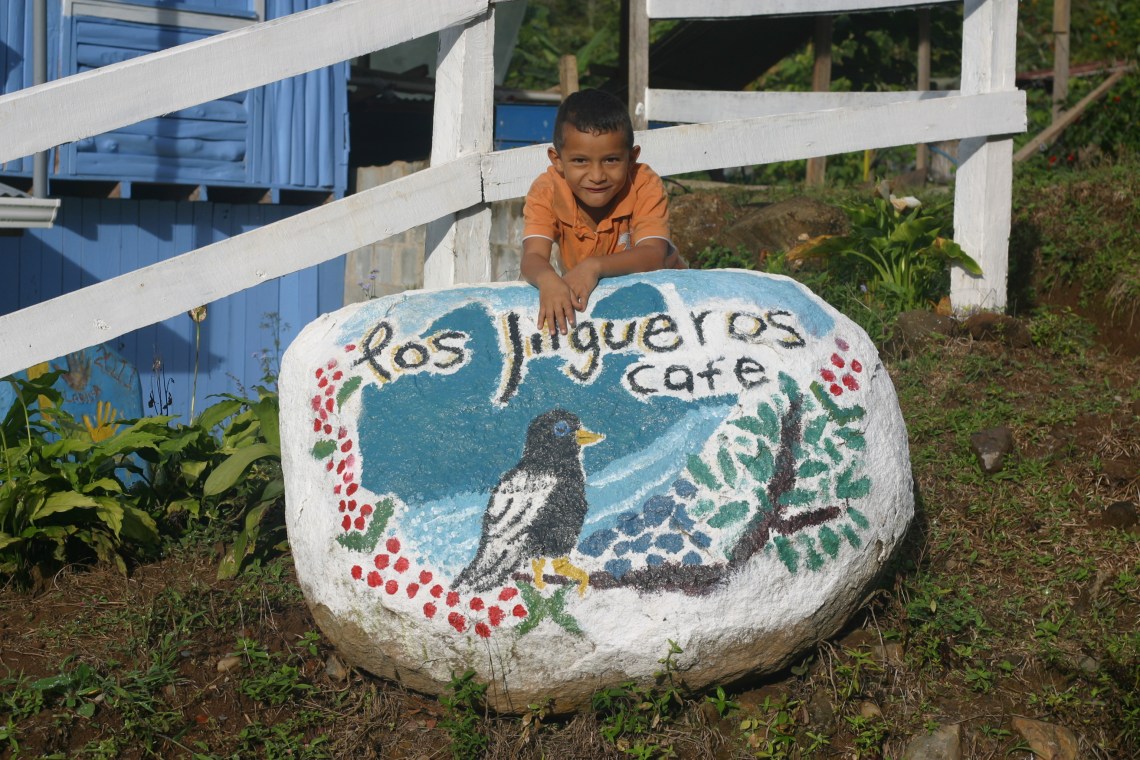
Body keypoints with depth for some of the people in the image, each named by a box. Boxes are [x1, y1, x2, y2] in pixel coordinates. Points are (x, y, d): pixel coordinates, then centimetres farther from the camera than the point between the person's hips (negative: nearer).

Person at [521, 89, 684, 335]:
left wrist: (595, 266, -51)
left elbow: (653, 255, -35)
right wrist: (548, 280, -56)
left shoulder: (645, 185, -23)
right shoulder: (546, 192, -19)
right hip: (584, 296, 0)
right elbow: (533, 257, -31)